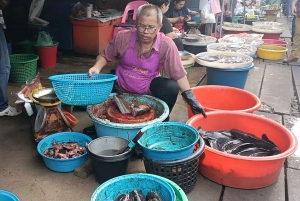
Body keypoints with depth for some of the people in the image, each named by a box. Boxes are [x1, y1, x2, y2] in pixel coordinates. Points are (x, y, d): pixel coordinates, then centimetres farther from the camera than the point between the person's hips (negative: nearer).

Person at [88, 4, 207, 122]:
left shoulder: (166, 45, -19)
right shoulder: (122, 37, -16)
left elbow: (179, 75, -15)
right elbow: (105, 56, 0)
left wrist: (192, 99, -20)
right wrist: (96, 68, -21)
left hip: (149, 88, -1)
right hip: (121, 87, 1)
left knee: (171, 88, -27)